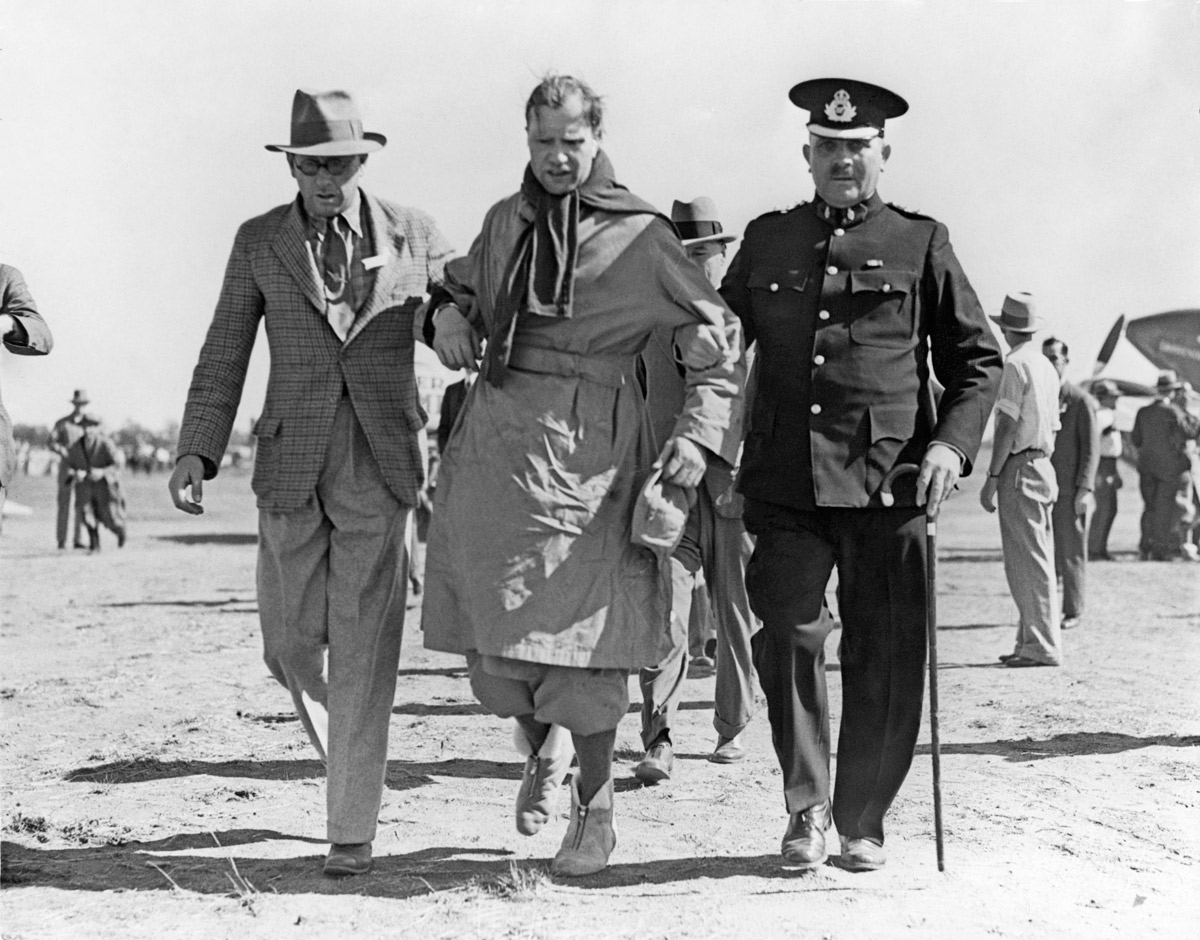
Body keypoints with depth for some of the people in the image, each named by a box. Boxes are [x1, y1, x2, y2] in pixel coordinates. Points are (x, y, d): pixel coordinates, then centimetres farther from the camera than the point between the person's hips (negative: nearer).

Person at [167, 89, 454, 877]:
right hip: (292, 465, 2)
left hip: (382, 465, -2)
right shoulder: (259, 243, 6)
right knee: (291, 642, 5)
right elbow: (225, 355, 6)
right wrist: (197, 451, -6)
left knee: (363, 649, -5)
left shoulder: (414, 234, 4)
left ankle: (353, 831, 0)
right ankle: (346, 750, 36)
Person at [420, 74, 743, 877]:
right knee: (495, 628, 4)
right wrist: (450, 313, 10)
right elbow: (464, 283, 33)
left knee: (581, 630, -5)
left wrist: (699, 436, -11)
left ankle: (596, 812, 10)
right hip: (495, 441, 4)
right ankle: (542, 752, 32)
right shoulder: (507, 220, 13)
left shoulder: (641, 237, -1)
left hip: (588, 449, -4)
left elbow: (719, 345, 1)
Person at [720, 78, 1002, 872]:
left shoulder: (920, 242, 8)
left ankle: (863, 823, 17)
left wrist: (954, 442, -5)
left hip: (888, 479, -1)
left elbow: (978, 358, 10)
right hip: (784, 480, 1)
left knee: (885, 658, 2)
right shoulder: (767, 241, 14)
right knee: (789, 633, -9)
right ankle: (806, 806, 9)